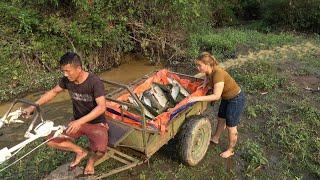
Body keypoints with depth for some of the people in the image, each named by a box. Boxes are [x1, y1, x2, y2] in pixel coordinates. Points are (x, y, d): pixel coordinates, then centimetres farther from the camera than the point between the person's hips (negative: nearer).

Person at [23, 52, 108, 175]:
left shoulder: (94, 81, -24)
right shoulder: (67, 80, -7)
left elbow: (101, 107, -31)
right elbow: (53, 92, 11)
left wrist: (80, 121, -41)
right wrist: (33, 106, 4)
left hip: (96, 123, -5)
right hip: (77, 122, 6)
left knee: (99, 151, -31)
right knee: (50, 140, -11)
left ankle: (92, 160, 9)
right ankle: (80, 152, 12)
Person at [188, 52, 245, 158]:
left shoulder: (218, 74, -34)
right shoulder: (209, 71, -9)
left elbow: (216, 96, -37)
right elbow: (207, 77, 18)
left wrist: (198, 98, -39)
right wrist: (205, 83, -4)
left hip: (236, 99, -8)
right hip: (226, 98, 8)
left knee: (231, 126, 6)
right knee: (221, 119, 24)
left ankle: (230, 150, 27)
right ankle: (215, 138, 46)